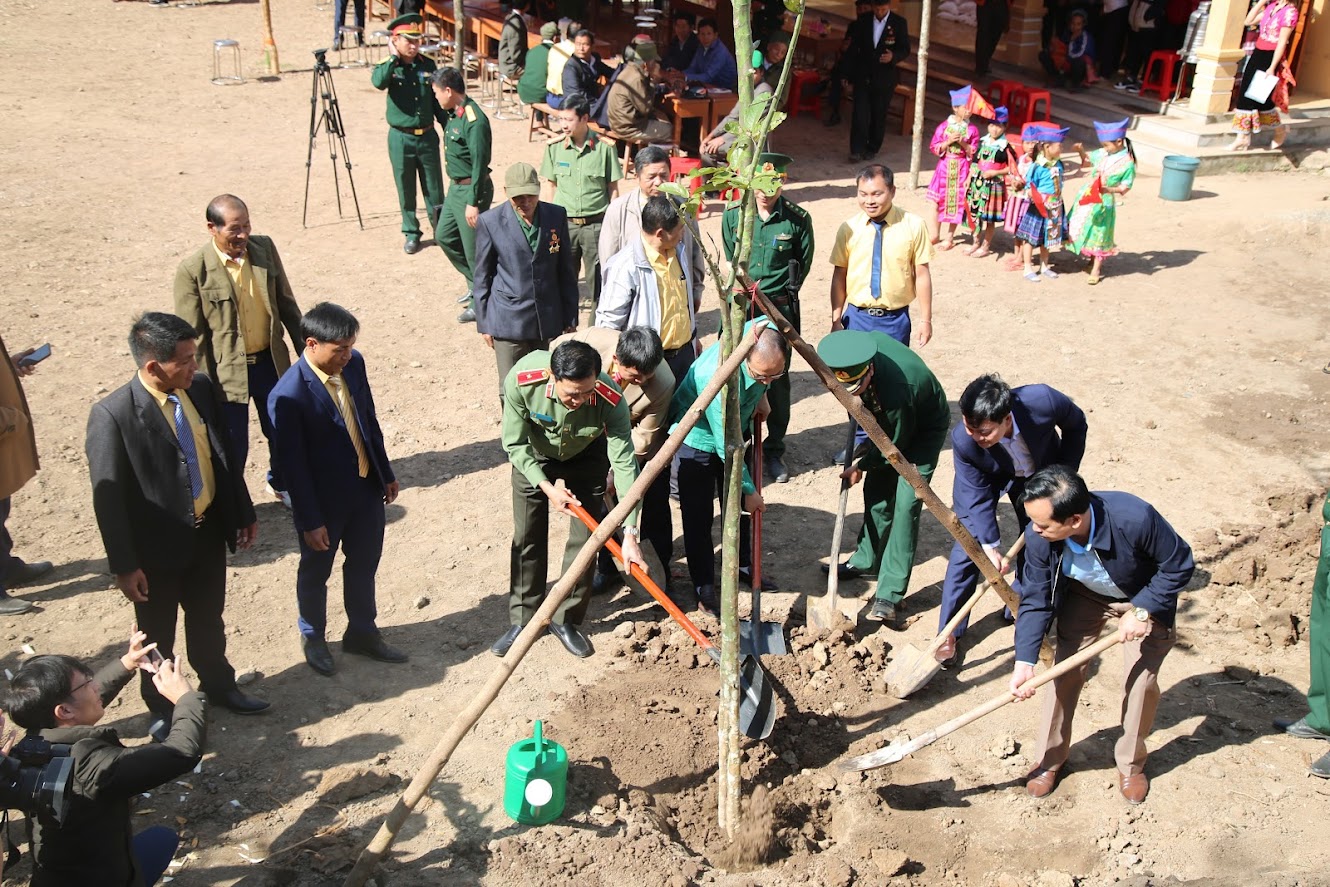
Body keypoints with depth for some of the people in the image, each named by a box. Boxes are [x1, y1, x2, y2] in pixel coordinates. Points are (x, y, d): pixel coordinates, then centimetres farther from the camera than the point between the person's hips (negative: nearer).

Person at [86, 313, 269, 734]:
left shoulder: (200, 387, -8)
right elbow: (107, 498, -18)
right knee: (158, 636, 18)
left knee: (209, 620, 25)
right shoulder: (112, 414, -25)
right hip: (157, 547, -5)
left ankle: (218, 683, 50)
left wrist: (243, 513, 11)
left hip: (209, 533, 5)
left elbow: (223, 454, 5)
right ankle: (163, 709, 41)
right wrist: (123, 566, -15)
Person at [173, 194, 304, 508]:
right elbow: (192, 335, -13)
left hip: (270, 362, 4)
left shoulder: (265, 247, -4)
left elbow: (286, 303, 7)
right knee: (233, 447, 7)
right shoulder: (193, 269, -17)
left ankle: (281, 483, 47)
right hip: (227, 371, -4)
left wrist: (304, 349, 9)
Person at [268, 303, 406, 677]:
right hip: (324, 500, -5)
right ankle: (312, 637, 42)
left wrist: (386, 472, 12)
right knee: (315, 572, 18)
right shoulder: (288, 395, -27)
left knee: (364, 565, 20)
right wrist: (310, 521, -15)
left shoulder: (353, 363, -8)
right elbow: (293, 465, -20)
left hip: (366, 488, 6)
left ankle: (362, 632, 41)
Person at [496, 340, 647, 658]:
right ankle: (522, 620, 19)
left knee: (584, 539, -1)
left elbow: (624, 464, -33)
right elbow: (514, 444, -23)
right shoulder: (521, 380, -38)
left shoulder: (610, 398, -39)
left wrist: (630, 534, -35)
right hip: (533, 456, 0)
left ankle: (566, 620, 17)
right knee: (527, 537, 3)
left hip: (586, 457, 0)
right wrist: (547, 487, -32)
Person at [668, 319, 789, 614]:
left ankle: (742, 565, 36)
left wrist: (761, 397, 4)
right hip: (699, 437, -7)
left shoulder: (769, 331, -27)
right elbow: (727, 449, -30)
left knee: (739, 503, 17)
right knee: (699, 516, 0)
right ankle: (704, 587, 14)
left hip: (737, 425, 7)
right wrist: (750, 491, -18)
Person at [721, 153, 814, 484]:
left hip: (780, 308, -1)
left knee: (778, 381, 6)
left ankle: (774, 450, 20)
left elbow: (804, 264, 6)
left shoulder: (798, 218, -7)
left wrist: (780, 294, 5)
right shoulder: (733, 215, -1)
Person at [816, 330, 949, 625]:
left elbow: (893, 446, -24)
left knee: (905, 504, -15)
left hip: (924, 431, -7)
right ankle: (867, 560, 30)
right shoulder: (864, 347, -23)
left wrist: (862, 465, -8)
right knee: (876, 492, 11)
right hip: (891, 423, 7)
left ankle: (889, 594, -14)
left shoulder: (896, 393, -43)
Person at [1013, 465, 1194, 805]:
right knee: (1064, 672, -1)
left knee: (1141, 681, -3)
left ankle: (1131, 764, 22)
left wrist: (1142, 611, -28)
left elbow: (1180, 565, -23)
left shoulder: (1136, 518, -42)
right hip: (1085, 596, 2)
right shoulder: (1038, 536, -31)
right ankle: (1050, 758, 19)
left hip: (1146, 598, -2)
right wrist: (1025, 662, -28)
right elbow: (1035, 601, -20)